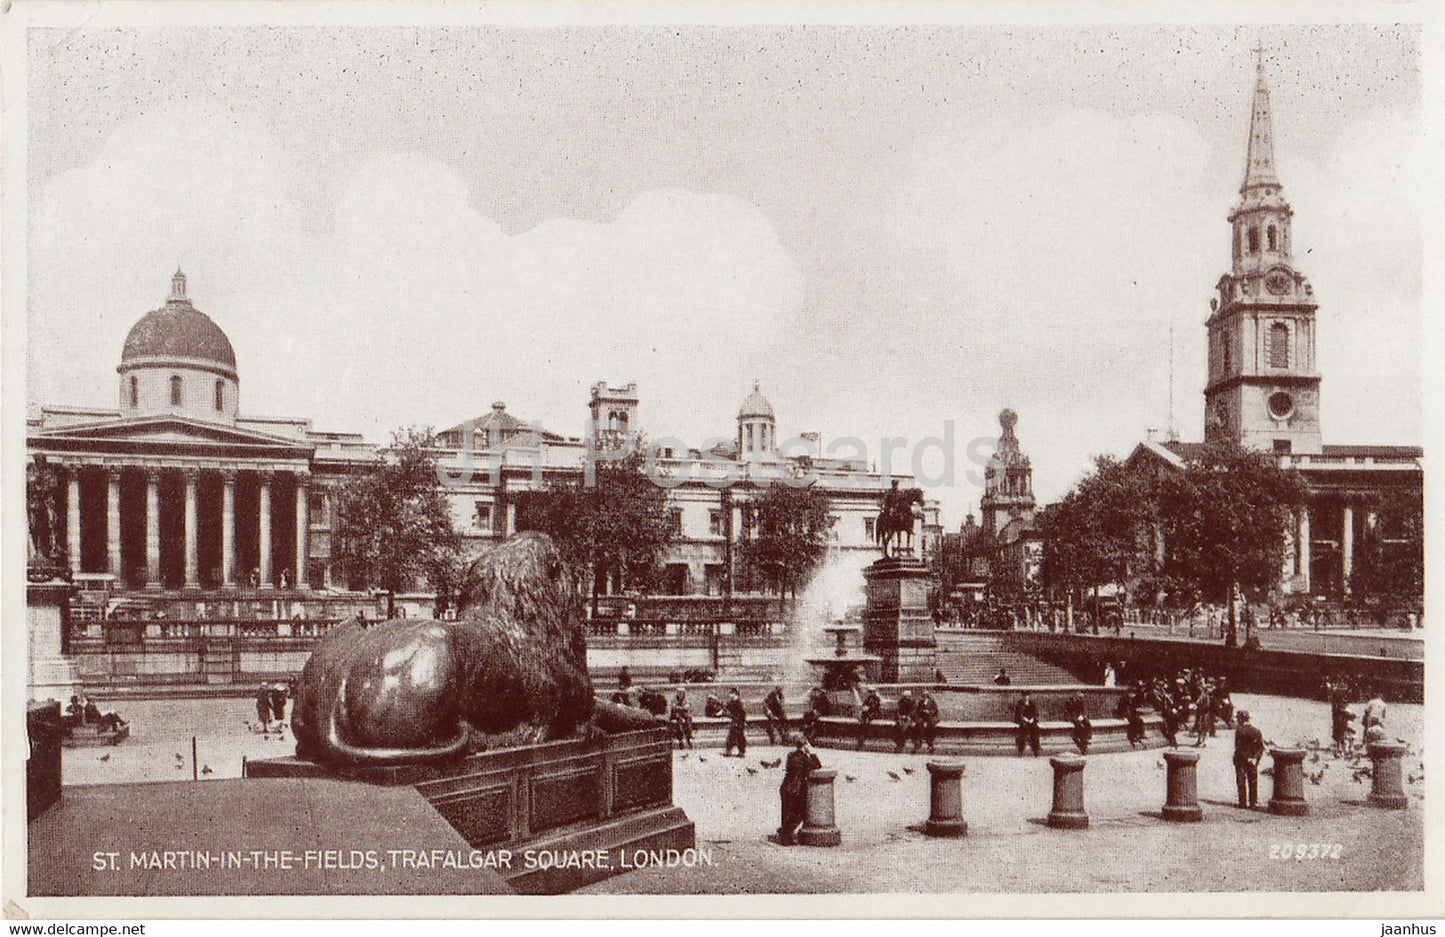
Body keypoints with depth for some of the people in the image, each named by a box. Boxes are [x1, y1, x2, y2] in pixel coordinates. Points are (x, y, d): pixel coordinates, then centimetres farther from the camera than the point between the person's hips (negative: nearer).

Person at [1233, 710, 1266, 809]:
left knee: (1241, 782, 4)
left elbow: (1238, 747, -17)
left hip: (1241, 760, -4)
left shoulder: (1239, 731, -12)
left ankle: (1243, 802, 4)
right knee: (1254, 782, 11)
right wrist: (1255, 758, -2)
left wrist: (1247, 758, -11)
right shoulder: (1257, 731, 5)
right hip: (1253, 762, 5)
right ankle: (1254, 803, 11)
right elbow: (1262, 748, 1)